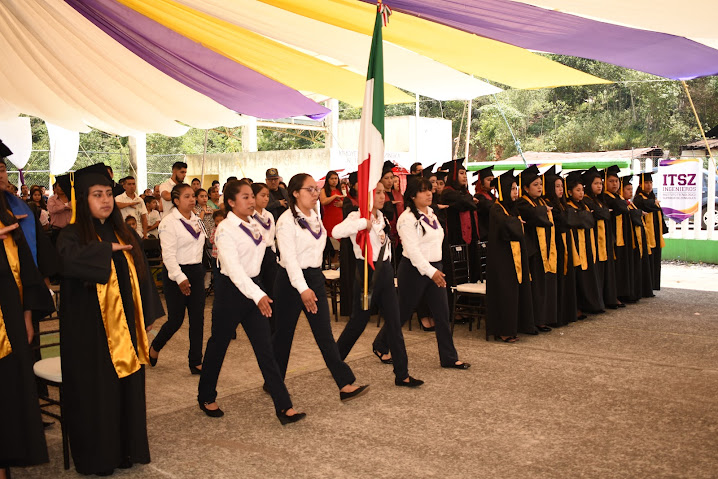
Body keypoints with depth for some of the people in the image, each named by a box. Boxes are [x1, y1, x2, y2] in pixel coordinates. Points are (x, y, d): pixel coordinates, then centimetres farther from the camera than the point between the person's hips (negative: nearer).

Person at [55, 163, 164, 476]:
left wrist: (147, 316, 10)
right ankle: (97, 457, 18)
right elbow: (67, 259, -29)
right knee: (96, 393, 3)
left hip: (125, 328, 5)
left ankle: (127, 448, 24)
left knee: (128, 389, 10)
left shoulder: (126, 235, 9)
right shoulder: (73, 236, -6)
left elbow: (141, 275, 13)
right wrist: (107, 248, -21)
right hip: (90, 331, -4)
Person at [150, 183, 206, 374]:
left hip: (196, 271, 7)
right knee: (176, 320, -1)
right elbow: (168, 254, -18)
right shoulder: (169, 222, -12)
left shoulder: (195, 219, 11)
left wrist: (198, 270, 17)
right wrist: (180, 278, -24)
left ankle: (196, 362, 10)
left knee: (197, 319, 4)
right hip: (177, 273, -7)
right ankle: (154, 348, 28)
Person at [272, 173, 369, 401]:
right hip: (291, 280, -6)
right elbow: (289, 257, -21)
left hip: (315, 277, 6)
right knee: (284, 333, 7)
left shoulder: (315, 216, 9)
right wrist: (303, 289, -28)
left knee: (325, 333, 2)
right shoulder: (287, 220, -14)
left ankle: (346, 384, -2)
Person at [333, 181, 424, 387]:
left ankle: (402, 374, 8)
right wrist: (364, 223, -31)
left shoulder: (380, 216, 11)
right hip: (368, 272, -7)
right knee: (358, 322, 4)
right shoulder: (357, 217, -13)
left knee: (395, 323, 4)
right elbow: (337, 232, -34)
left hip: (385, 271, 7)